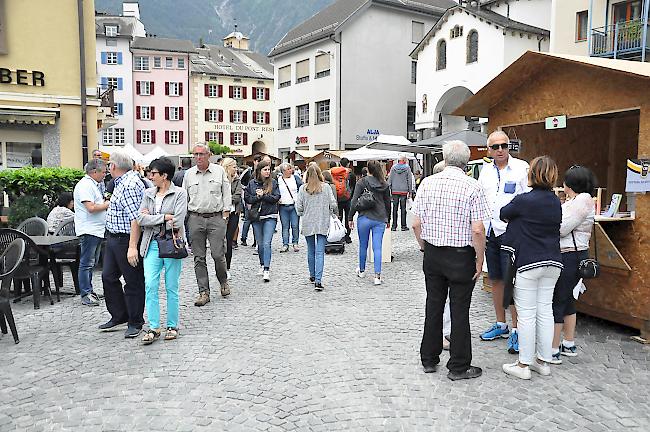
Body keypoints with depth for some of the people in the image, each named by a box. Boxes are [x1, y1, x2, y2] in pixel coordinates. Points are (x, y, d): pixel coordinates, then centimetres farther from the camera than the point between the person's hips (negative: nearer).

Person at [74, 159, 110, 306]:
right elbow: (91, 208, -22)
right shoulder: (85, 185, -14)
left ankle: (89, 290, 24)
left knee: (92, 263, 15)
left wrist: (106, 202, 9)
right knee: (87, 263, -4)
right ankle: (85, 295, 0)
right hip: (88, 230, -10)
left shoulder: (94, 184, 19)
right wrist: (107, 205, -11)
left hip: (97, 230, 10)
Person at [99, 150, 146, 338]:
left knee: (133, 282, 2)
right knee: (108, 277, 15)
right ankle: (119, 316, 28)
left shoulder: (130, 185, -21)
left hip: (127, 240, -11)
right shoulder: (123, 182, 11)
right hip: (113, 238, 11)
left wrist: (132, 246, -29)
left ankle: (135, 323, 14)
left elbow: (136, 218, -27)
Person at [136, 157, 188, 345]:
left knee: (171, 287, 5)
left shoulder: (180, 193, -4)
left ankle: (172, 326, 18)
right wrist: (164, 217, -10)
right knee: (150, 285, -4)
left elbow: (177, 222, -14)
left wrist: (151, 218, -6)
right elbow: (141, 219, 0)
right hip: (152, 244, 4)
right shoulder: (148, 193, 11)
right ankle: (153, 328, 4)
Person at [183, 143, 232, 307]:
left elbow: (226, 194, 7)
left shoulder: (219, 171, 4)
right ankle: (204, 292, 10)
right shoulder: (189, 174, 9)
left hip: (216, 218, -2)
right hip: (195, 218, 2)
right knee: (199, 258, 2)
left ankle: (223, 281, 22)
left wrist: (225, 215, 1)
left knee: (218, 254, -6)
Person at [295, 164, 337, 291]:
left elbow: (298, 206, -4)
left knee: (311, 250, 17)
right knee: (320, 252, -2)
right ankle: (318, 280, -11)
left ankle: (312, 276, 29)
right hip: (323, 223, -1)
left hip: (308, 224, 1)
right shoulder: (326, 187, -4)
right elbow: (333, 204, -4)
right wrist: (330, 214, 15)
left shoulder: (303, 188, -3)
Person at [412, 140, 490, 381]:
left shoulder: (426, 183, -1)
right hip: (461, 256, -4)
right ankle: (458, 367, 16)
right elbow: (477, 230, -15)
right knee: (459, 311, 6)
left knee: (433, 306, 15)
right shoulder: (473, 187, -11)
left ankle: (429, 359, 26)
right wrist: (479, 260, -5)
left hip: (432, 254, 4)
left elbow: (416, 223, 0)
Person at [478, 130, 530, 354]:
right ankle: (500, 324, 27)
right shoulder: (485, 170, 11)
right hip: (490, 231, 6)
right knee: (495, 279, 13)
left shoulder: (521, 167, -5)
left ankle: (516, 330, 5)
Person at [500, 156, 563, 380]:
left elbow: (503, 214, 2)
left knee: (526, 314, 0)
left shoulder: (524, 200, -14)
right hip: (552, 263, 7)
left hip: (528, 263, -6)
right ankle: (543, 361, 22)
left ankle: (523, 365, 9)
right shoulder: (556, 202, 5)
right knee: (545, 311, 13)